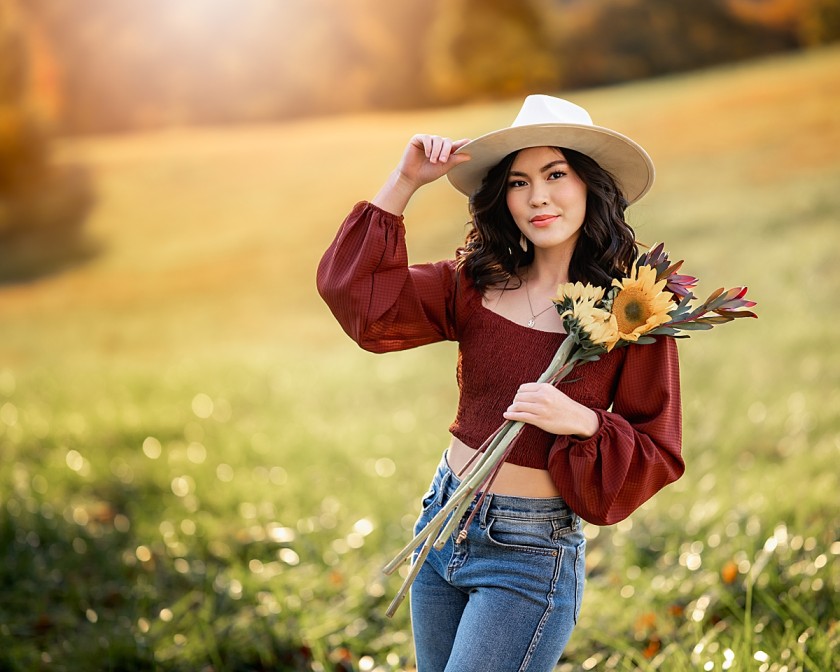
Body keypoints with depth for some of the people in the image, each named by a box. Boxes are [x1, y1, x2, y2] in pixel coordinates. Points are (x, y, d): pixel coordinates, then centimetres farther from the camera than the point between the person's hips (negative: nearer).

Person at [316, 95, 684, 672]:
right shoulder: (476, 283, 1)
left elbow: (657, 457, -7)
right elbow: (361, 302, -11)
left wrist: (582, 421, -25)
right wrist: (405, 182, -12)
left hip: (530, 557, -5)